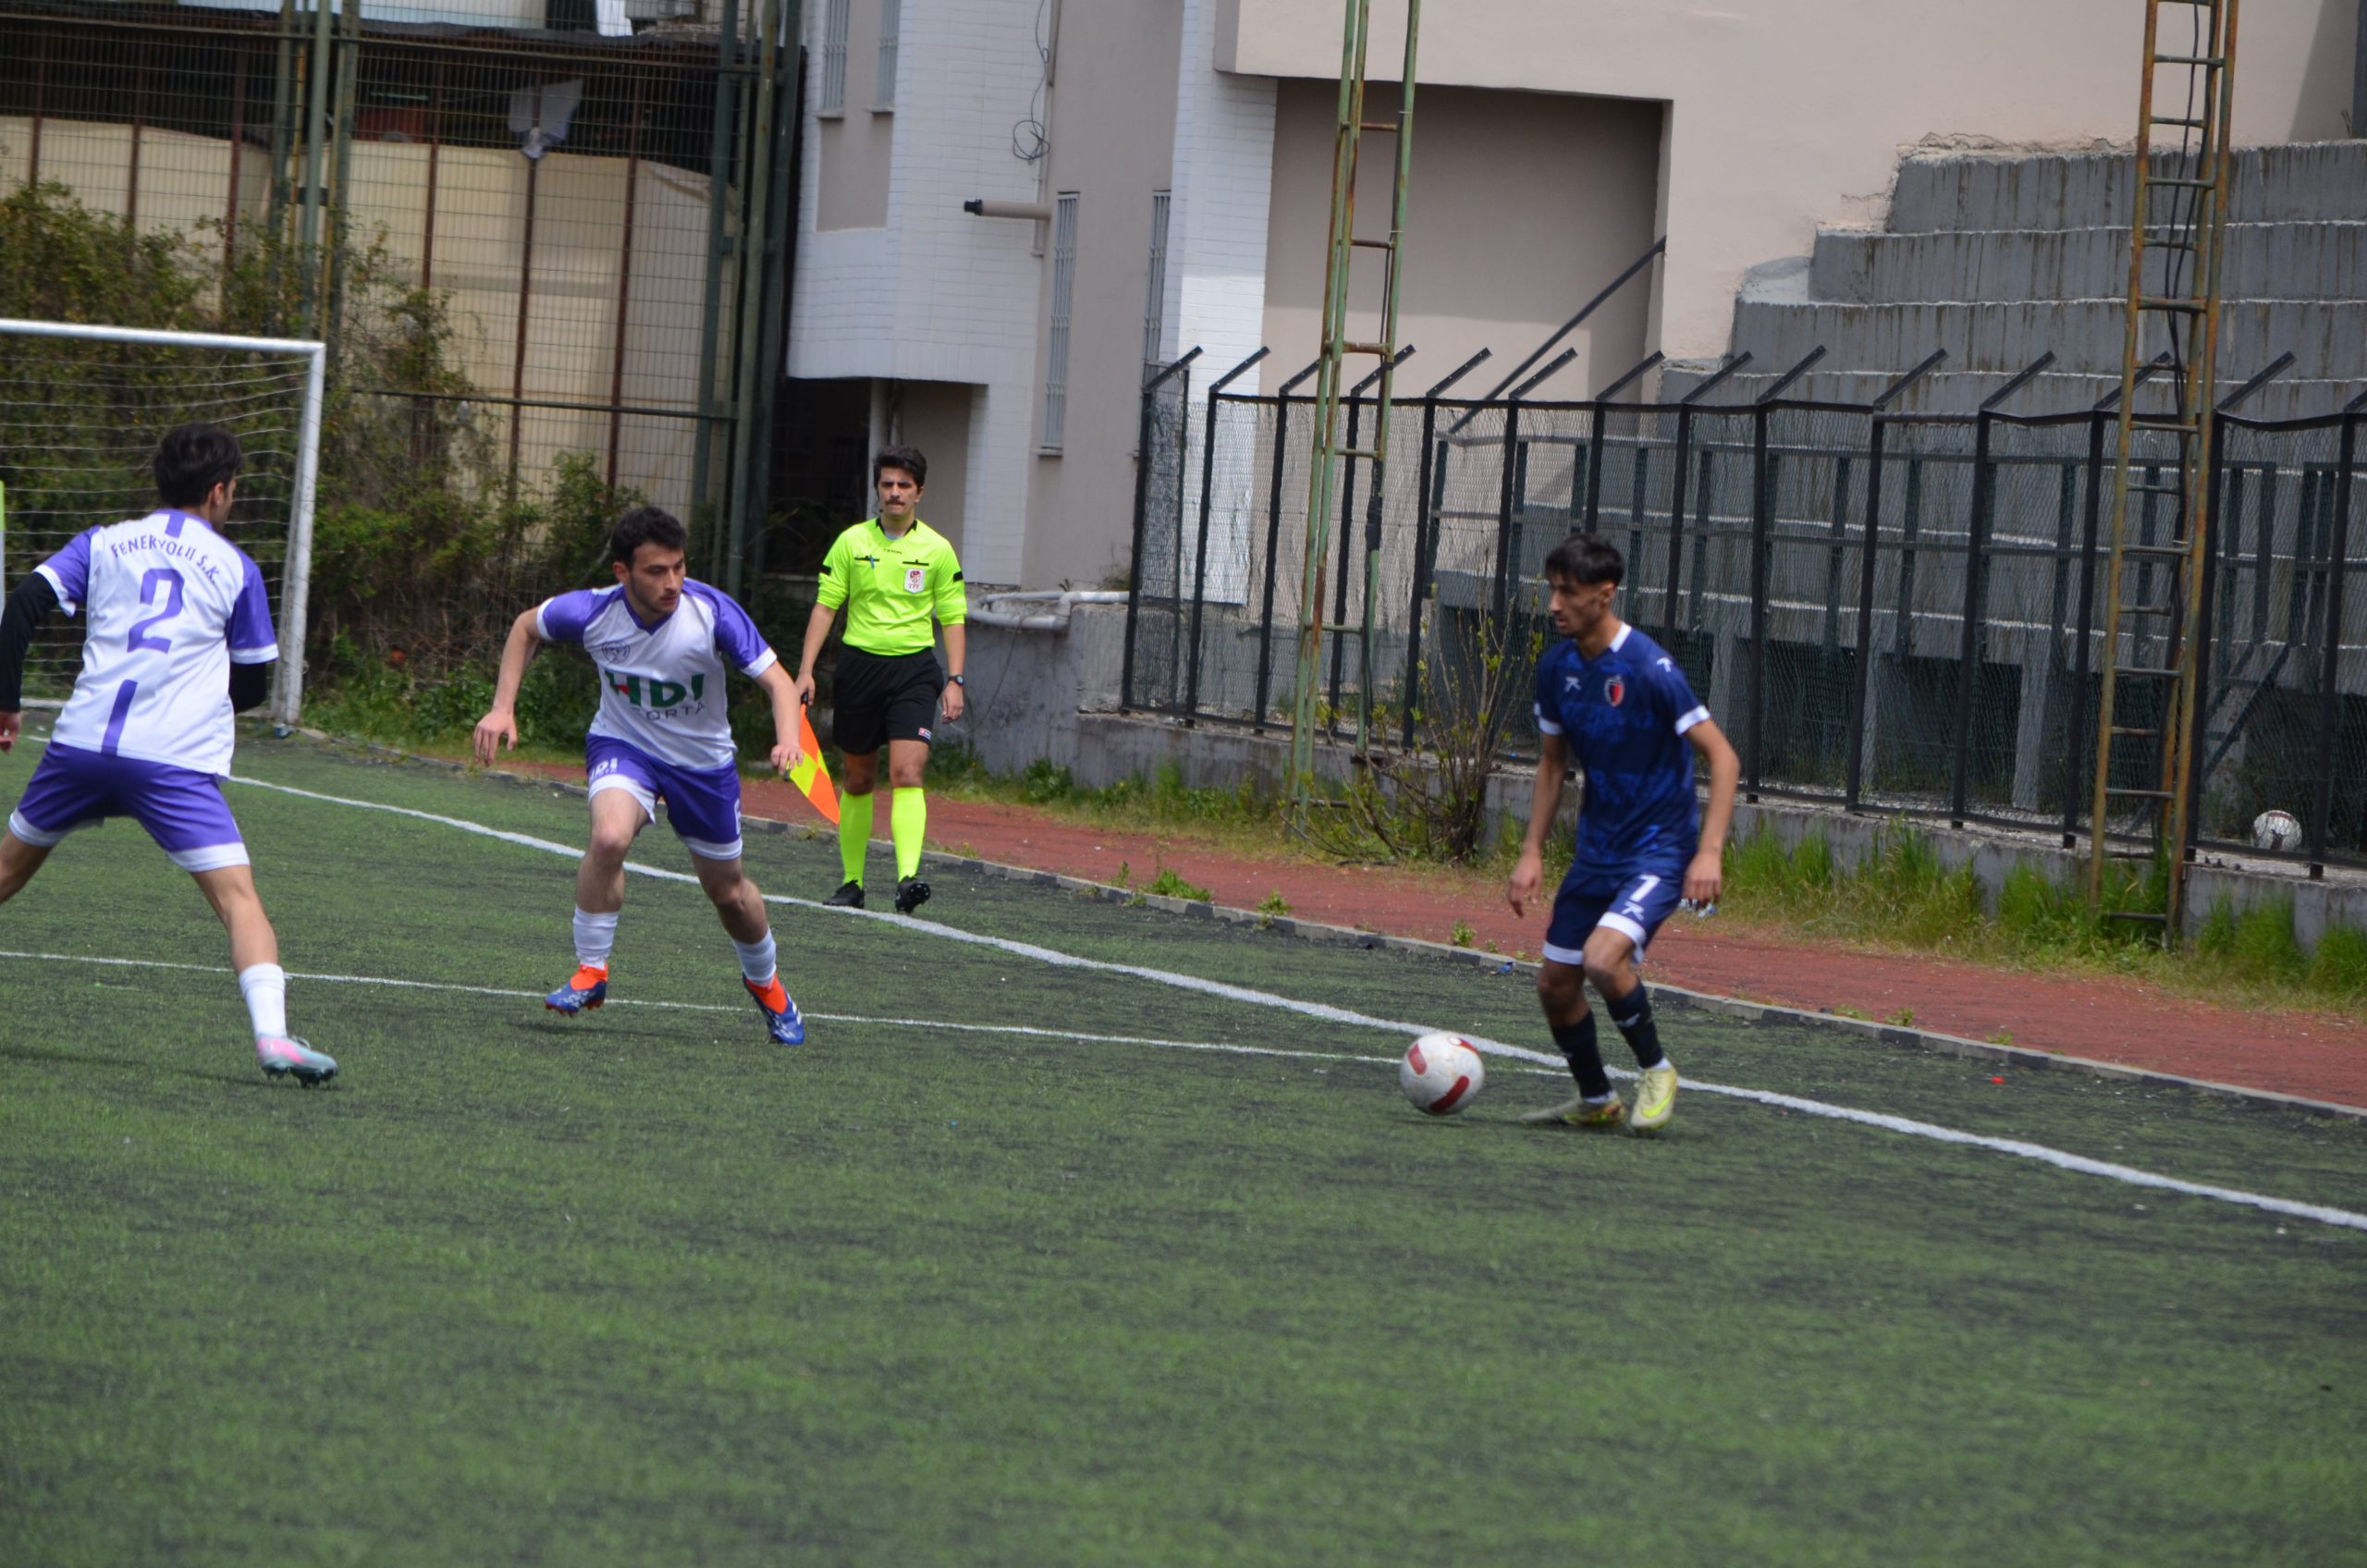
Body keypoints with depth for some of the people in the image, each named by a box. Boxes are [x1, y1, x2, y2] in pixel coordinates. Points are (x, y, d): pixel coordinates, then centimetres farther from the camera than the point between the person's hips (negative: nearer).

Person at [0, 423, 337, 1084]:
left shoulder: (103, 544, 13)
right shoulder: (236, 569, 9)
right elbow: (253, 686, 14)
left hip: (81, 743, 3)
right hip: (177, 759, -3)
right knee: (239, 898, -8)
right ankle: (271, 1034, -26)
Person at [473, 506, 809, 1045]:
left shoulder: (713, 611, -27)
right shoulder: (593, 612, -22)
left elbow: (775, 678, -23)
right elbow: (526, 627, -1)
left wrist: (787, 738, -43)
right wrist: (502, 708, -8)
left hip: (704, 760, 1)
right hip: (623, 744, -1)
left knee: (729, 893, 14)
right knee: (610, 836, -32)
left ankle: (765, 981, 45)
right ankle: (590, 972, -15)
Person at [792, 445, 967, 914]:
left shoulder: (937, 550, 3)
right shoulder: (851, 542, 4)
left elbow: (952, 618, 7)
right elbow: (824, 607, 6)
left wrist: (954, 680, -2)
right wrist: (806, 670, -2)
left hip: (914, 668, -1)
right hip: (860, 663, 1)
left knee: (907, 773, -17)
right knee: (858, 779, 8)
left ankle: (908, 878, -27)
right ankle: (852, 881, 19)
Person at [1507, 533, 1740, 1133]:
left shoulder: (1649, 668, -20)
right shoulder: (1557, 667, 1)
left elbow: (1722, 757, -19)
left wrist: (1709, 852, -27)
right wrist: (1532, 853, 9)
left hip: (1660, 848, -7)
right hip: (1597, 850, 8)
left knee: (1604, 958, -28)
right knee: (1555, 983, 8)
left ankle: (1656, 1071, -3)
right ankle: (1595, 1100, 31)